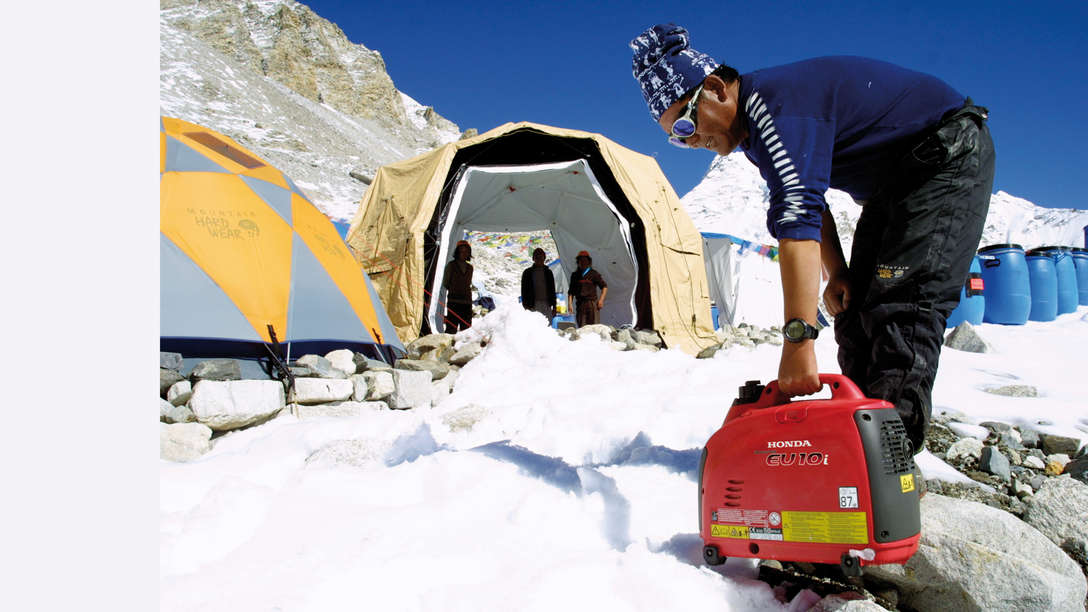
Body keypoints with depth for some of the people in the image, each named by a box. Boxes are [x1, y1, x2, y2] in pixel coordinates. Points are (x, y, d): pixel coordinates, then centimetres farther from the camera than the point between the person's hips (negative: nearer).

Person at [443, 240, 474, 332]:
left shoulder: (470, 267, 14)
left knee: (466, 330, 5)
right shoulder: (451, 265, 2)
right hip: (453, 302, -4)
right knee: (451, 328, -9)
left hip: (467, 302, 4)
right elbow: (445, 284, 7)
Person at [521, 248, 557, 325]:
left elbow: (552, 290, 16)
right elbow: (524, 291, 5)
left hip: (546, 305, 3)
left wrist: (554, 306, 11)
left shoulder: (548, 272, 15)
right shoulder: (527, 272, 7)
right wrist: (525, 306, -3)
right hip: (533, 305, -2)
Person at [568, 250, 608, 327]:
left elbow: (604, 286, 7)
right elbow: (571, 291, 17)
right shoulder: (575, 275, 15)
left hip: (592, 304, -3)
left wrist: (601, 299, -5)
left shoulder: (594, 274, 5)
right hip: (580, 304, 3)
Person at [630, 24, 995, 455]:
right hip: (891, 185, 10)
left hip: (950, 156, -10)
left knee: (902, 305, -21)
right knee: (855, 307, 4)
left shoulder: (775, 102, -30)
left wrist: (798, 339, -46)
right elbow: (811, 200, 10)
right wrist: (836, 271, -2)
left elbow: (798, 217, -41)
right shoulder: (755, 125, 2)